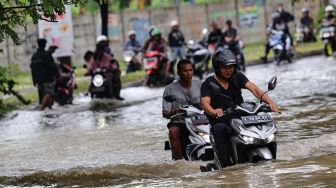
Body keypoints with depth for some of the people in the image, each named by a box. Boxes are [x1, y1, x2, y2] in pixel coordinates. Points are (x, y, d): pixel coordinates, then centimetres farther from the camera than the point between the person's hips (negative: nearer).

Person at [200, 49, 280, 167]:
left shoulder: (237, 77, 12)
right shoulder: (208, 84, 3)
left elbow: (254, 89, -3)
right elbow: (205, 103, -14)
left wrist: (269, 101, -22)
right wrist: (213, 111, -39)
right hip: (222, 123, -3)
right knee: (219, 129, -37)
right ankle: (226, 165, -39)